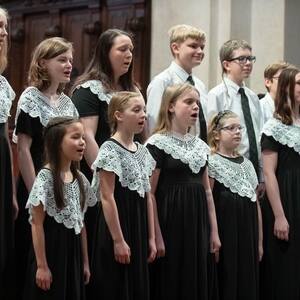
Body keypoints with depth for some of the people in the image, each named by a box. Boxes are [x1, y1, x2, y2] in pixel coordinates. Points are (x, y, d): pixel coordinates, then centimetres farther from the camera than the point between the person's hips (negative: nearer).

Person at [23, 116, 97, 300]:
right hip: (51, 252, -6)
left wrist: (85, 262, 13)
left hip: (73, 253, 7)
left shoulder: (80, 179, 7)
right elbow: (37, 225, -14)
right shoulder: (45, 178, -13)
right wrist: (42, 265, -15)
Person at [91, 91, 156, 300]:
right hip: (118, 225, -7)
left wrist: (151, 237, 10)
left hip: (138, 230, 7)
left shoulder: (142, 151, 11)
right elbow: (107, 198, -15)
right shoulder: (110, 150, -11)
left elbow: (147, 197, 13)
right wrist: (118, 240, -18)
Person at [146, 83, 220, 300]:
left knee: (196, 282, 10)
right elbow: (150, 193, -12)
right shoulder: (158, 143, -9)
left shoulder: (200, 145, 12)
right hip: (170, 224, -7)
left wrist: (214, 231, 11)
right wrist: (156, 236, -15)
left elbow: (207, 190, 16)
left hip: (197, 225, 7)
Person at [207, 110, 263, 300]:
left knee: (248, 284, 9)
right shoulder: (211, 162, -7)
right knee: (227, 284, -2)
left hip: (248, 237, 6)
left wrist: (259, 242, 12)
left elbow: (256, 204, 14)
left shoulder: (247, 164, 13)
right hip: (225, 236, -6)